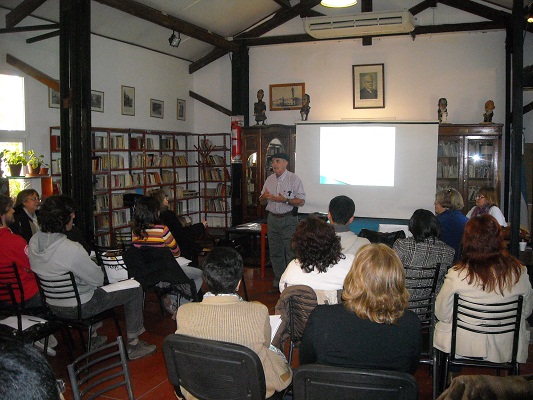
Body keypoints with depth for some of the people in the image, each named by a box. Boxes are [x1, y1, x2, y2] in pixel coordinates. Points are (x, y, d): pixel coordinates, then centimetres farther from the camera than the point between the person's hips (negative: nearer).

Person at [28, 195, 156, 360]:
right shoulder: (71, 249, -33)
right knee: (135, 290, 5)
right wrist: (98, 267, 0)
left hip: (52, 305, 8)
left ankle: (92, 337, 44)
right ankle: (132, 345, 16)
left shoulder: (34, 241, -7)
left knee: (94, 288, 38)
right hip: (77, 307, -8)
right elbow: (99, 279, -22)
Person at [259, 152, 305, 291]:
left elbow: (301, 201, -11)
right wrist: (264, 197, -6)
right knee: (275, 253, 10)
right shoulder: (269, 179, 11)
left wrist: (285, 200, -23)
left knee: (291, 253, -4)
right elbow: (262, 202, 17)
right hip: (273, 218, 6)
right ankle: (278, 283, 21)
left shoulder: (294, 179, -5)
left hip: (288, 219, -5)